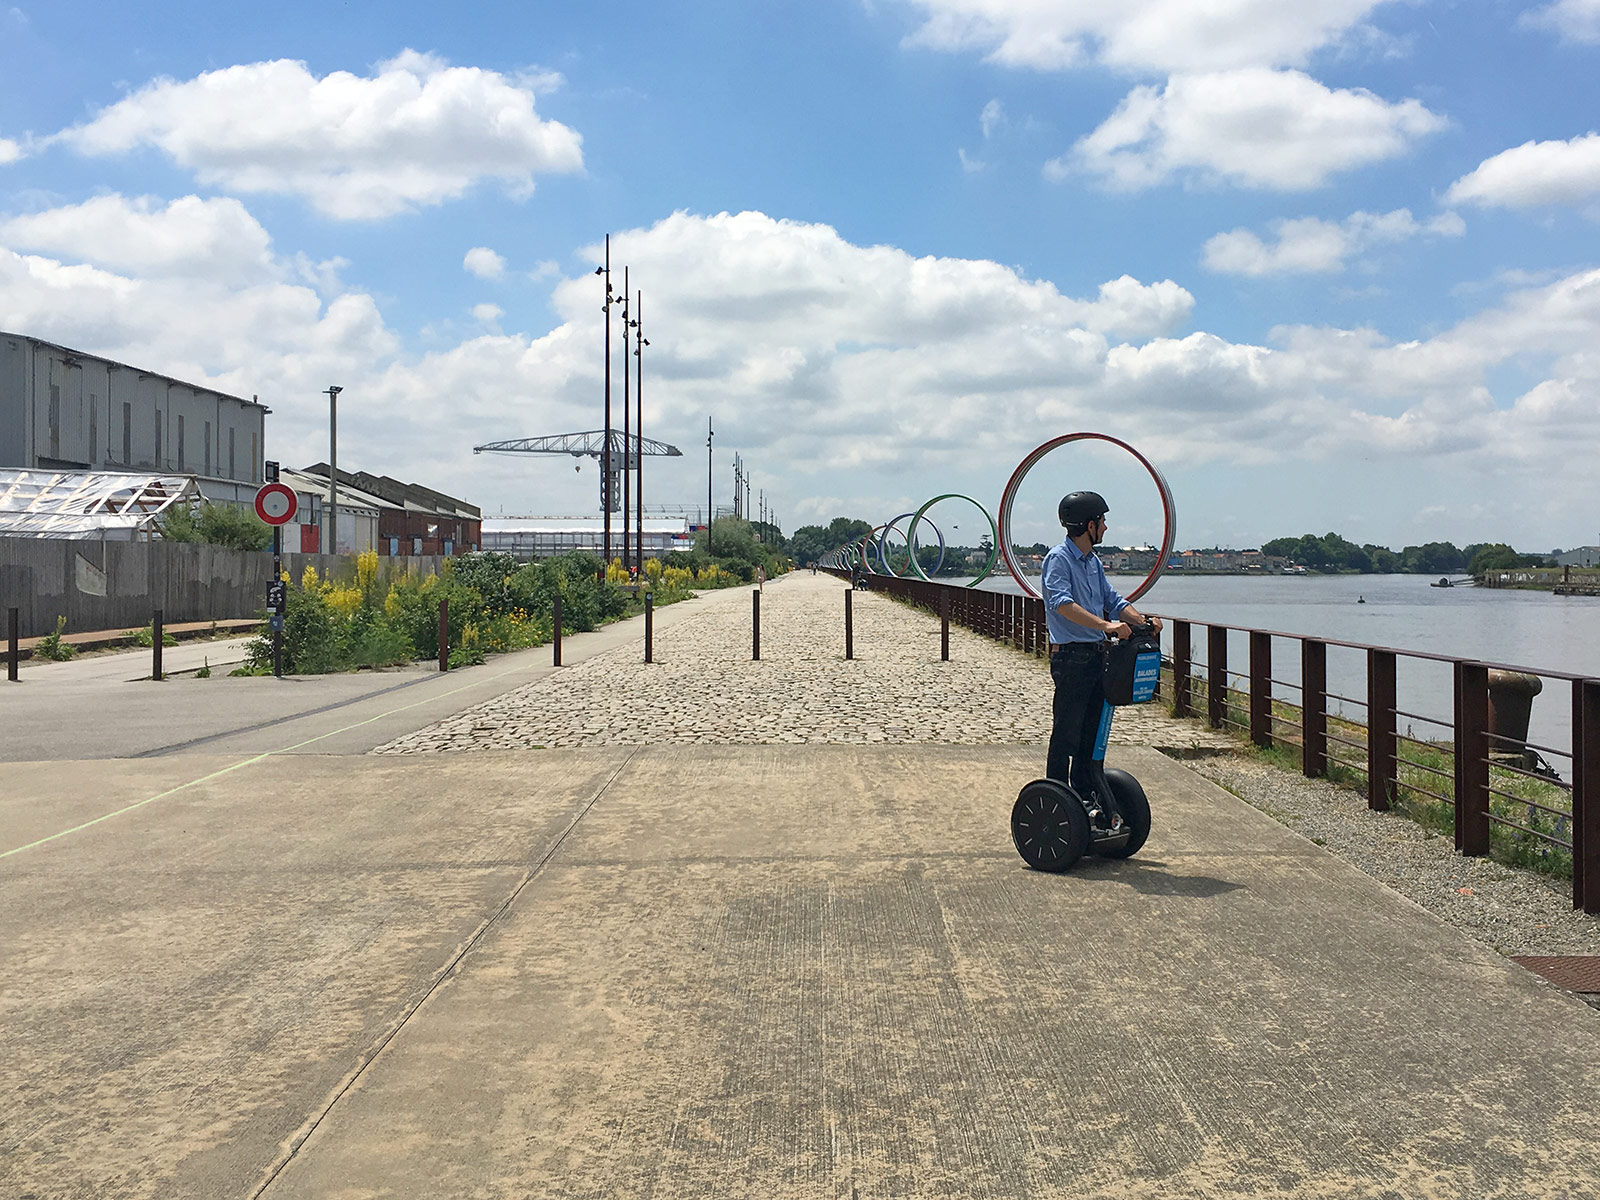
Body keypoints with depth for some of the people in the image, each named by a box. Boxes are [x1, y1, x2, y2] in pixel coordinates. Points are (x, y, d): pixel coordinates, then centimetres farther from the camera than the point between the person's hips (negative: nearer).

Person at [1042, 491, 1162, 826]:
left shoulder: (1093, 561, 16)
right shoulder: (1058, 559, -12)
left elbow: (1112, 601, 19)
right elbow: (1062, 604, -27)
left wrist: (1143, 621, 1)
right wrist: (1106, 624, -36)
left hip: (1096, 656, 9)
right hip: (1071, 657, -9)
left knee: (1093, 734, 12)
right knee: (1066, 735, -4)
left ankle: (1086, 798, 21)